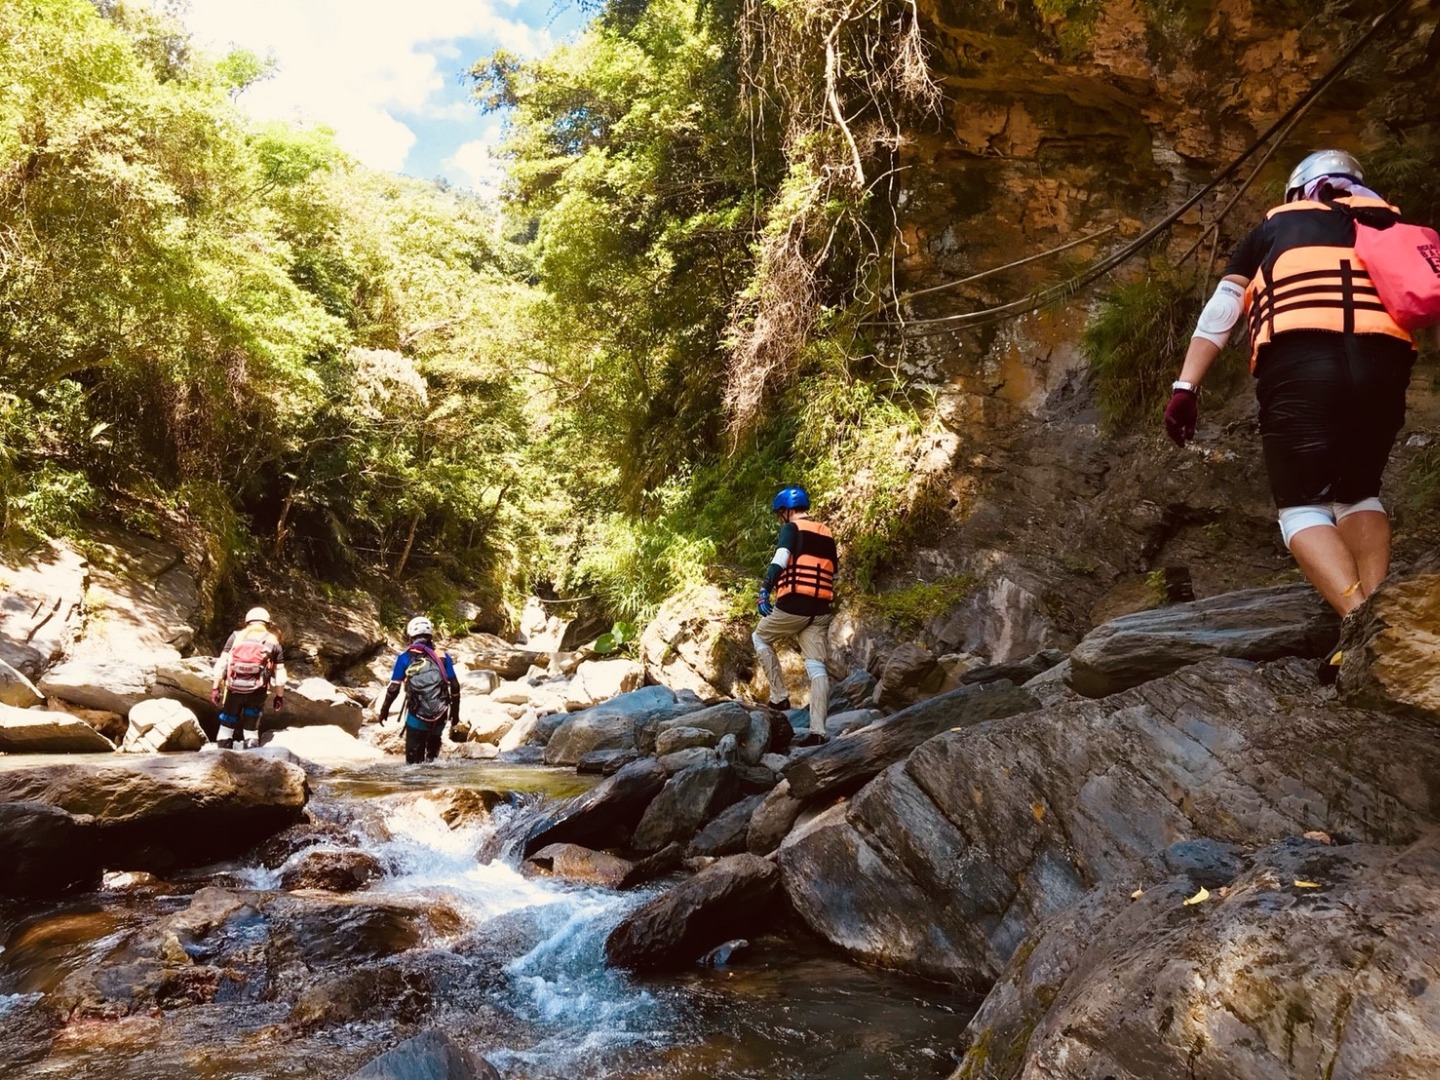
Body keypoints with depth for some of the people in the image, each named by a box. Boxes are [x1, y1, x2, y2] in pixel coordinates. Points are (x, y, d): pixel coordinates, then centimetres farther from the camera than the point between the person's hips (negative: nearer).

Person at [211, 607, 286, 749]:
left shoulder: (236, 636, 11)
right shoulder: (273, 642, 11)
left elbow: (221, 662, 2)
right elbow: (280, 673, 9)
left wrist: (215, 688, 3)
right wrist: (279, 696, 18)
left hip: (234, 689, 1)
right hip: (256, 691, 0)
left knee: (227, 724, 16)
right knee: (251, 728, 10)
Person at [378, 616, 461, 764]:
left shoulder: (405, 658, -1)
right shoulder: (443, 656, 3)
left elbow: (394, 688, -3)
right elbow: (455, 686, 1)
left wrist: (384, 710, 12)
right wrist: (455, 712, 13)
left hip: (417, 717, -2)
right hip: (440, 716, 2)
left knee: (414, 760, 9)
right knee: (433, 744, 32)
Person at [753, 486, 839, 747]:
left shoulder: (792, 529, -2)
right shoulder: (827, 535, 19)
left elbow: (779, 560, -18)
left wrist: (765, 591, -20)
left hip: (793, 605, -6)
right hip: (820, 609, 6)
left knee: (760, 637, 20)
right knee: (817, 668, 2)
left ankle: (779, 696, 13)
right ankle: (817, 730, -4)